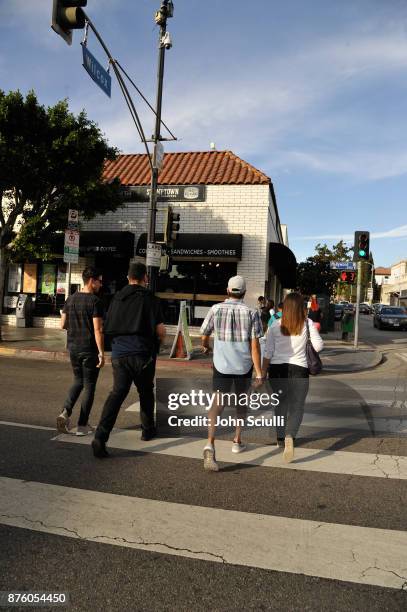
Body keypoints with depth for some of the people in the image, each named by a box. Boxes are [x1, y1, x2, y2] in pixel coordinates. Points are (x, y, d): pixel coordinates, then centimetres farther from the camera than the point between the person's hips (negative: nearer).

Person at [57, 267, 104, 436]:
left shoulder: (71, 299, 5)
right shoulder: (95, 301, -14)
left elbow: (62, 325, 8)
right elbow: (97, 330, -18)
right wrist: (101, 353, -14)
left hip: (73, 347, 6)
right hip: (89, 349, -6)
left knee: (78, 381, 22)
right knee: (89, 386, 6)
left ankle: (65, 412, 2)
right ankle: (82, 425, 12)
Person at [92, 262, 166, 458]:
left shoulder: (117, 298, 9)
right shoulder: (150, 299, -5)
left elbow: (108, 329, 12)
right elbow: (160, 331, -9)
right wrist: (161, 335, 14)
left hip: (119, 354, 3)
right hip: (142, 354, -3)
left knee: (117, 393, 1)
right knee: (146, 392, 17)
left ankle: (100, 437, -12)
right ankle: (148, 429, 32)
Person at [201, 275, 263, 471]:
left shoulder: (216, 309, -3)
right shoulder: (251, 313, -7)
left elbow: (204, 335, 9)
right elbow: (255, 345, -11)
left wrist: (205, 346, 32)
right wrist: (259, 373, -8)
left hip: (222, 365, 0)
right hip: (244, 366, 1)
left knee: (217, 404, -2)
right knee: (241, 401, 22)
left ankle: (210, 444, -22)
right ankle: (237, 440, 32)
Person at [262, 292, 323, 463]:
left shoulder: (275, 326, -2)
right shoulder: (308, 323, -4)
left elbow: (268, 353, -1)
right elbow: (318, 346, -3)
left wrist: (263, 373, 7)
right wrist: (314, 331, 15)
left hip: (277, 369, 2)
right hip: (299, 369, -1)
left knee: (280, 405, 18)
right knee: (297, 407, 6)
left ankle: (280, 439, 32)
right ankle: (290, 436, -19)